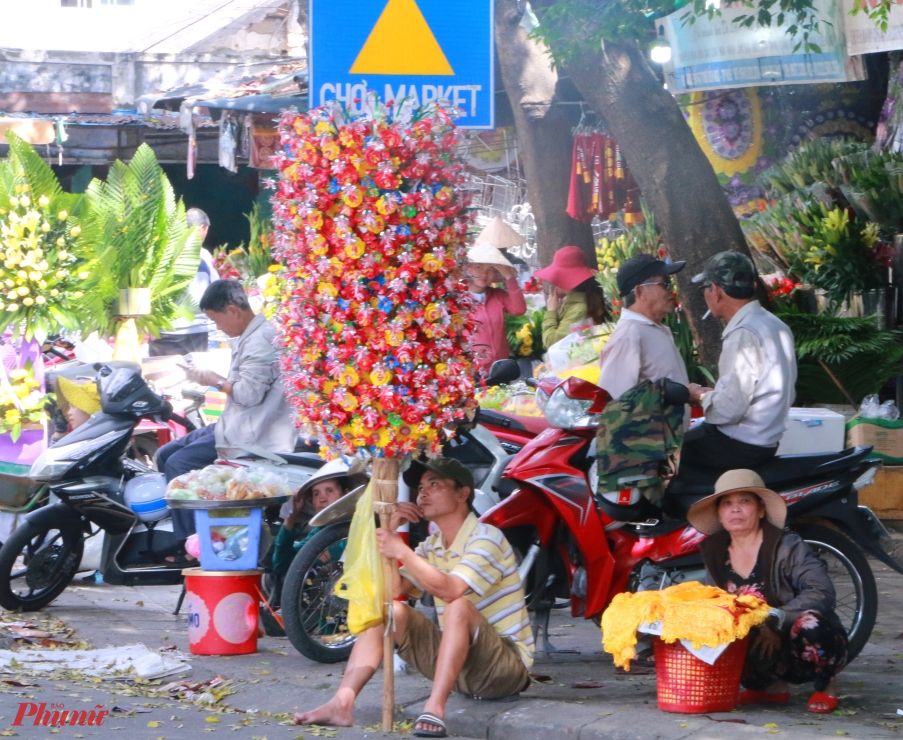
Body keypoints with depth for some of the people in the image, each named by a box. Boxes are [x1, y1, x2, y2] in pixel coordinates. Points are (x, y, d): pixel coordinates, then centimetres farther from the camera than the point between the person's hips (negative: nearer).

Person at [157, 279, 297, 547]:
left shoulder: (261, 340, -18)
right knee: (166, 455, 10)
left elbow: (249, 393, -24)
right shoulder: (247, 338, 17)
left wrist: (215, 380, -10)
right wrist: (210, 379, 10)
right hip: (235, 423, 12)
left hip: (250, 434, -12)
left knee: (179, 464, -20)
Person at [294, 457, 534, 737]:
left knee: (459, 607, -34)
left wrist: (401, 551, -27)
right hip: (457, 663, 8)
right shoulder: (431, 547, 11)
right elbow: (393, 588, -2)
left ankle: (435, 710, -42)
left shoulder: (486, 538, -13)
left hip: (507, 668, -8)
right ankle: (343, 703, -18)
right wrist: (391, 530, -6)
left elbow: (450, 590, -30)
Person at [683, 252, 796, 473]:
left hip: (740, 446, -10)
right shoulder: (776, 326, 10)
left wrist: (701, 396, -4)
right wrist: (713, 393, 12)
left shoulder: (743, 335, -20)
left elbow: (731, 407, -23)